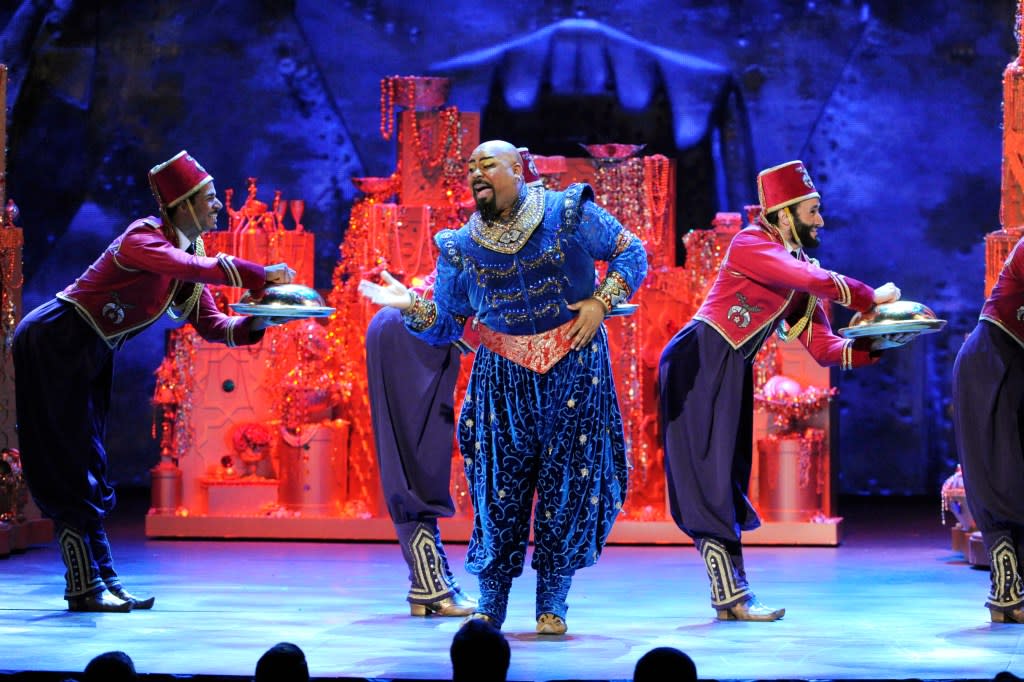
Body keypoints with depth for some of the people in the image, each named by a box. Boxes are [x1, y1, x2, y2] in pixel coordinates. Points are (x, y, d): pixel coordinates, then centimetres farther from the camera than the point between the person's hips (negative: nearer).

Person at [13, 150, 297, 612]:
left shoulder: (189, 252, 9)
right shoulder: (143, 238, -18)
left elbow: (212, 326, 7)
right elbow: (192, 269, -39)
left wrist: (255, 323, -11)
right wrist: (260, 276, -39)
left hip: (89, 356, 10)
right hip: (54, 345, -10)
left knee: (84, 469, 9)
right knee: (71, 467, -8)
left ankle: (99, 583, 10)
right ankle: (87, 586, -7)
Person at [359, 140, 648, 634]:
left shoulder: (569, 214, -5)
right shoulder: (460, 248, 2)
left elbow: (631, 252, 4)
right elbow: (447, 324, 5)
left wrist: (602, 300, -9)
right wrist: (409, 305, -13)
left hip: (574, 368, -2)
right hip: (503, 373, 2)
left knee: (570, 479, -1)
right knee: (500, 482, -1)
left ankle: (552, 605, 8)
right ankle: (490, 605, 8)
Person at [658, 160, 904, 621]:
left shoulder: (803, 271, 13)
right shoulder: (750, 245, -12)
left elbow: (825, 348, 7)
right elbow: (818, 282, -26)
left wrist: (878, 345, -8)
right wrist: (871, 298, -14)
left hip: (733, 373, 9)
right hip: (698, 363, -9)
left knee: (728, 480, 8)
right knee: (709, 478, -7)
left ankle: (731, 595, 11)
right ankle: (730, 595, -8)